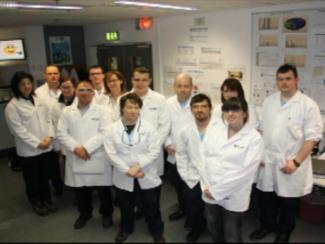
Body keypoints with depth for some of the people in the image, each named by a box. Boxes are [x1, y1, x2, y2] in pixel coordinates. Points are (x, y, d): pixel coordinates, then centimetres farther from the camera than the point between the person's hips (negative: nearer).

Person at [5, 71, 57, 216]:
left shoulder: (39, 100, 7)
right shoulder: (12, 107, -10)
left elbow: (48, 119, 6)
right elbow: (18, 130, -14)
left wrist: (49, 137, -8)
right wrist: (37, 143, -16)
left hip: (46, 147, 4)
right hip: (28, 150, -4)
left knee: (45, 175, 17)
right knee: (32, 178, 12)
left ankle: (46, 199, 35)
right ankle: (36, 202, 31)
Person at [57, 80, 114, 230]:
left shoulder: (102, 111, -2)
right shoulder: (67, 112, 7)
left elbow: (105, 133, -13)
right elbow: (61, 133, 1)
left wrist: (86, 148, -18)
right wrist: (75, 148, -13)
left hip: (97, 158, -2)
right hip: (76, 159, 3)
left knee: (103, 189, 8)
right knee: (80, 189, 15)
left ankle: (106, 214, 32)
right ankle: (84, 214, 38)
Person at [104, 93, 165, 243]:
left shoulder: (148, 127, -7)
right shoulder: (113, 129, -5)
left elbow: (154, 151, -12)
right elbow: (112, 153, -9)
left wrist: (138, 166, -20)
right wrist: (127, 170, -16)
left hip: (147, 176, -1)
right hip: (123, 177, 1)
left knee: (152, 207, 12)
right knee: (126, 207, 21)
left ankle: (157, 231, 36)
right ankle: (125, 229, 46)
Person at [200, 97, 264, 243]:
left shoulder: (254, 138, -12)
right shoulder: (214, 129, 2)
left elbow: (245, 171, -17)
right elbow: (203, 156, 0)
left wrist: (217, 191, -17)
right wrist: (206, 186, -9)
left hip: (233, 197, -4)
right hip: (210, 194, 4)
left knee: (232, 238, 13)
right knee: (214, 231, 22)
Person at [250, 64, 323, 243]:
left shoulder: (308, 105, -10)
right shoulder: (268, 101, 5)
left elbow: (312, 136, -12)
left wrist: (296, 162, -17)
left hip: (291, 163, -3)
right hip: (268, 161, 4)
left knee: (289, 202, 15)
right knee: (266, 198, 17)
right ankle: (267, 225, 42)